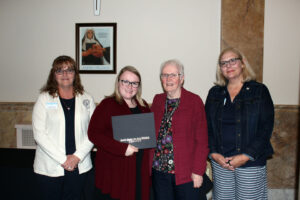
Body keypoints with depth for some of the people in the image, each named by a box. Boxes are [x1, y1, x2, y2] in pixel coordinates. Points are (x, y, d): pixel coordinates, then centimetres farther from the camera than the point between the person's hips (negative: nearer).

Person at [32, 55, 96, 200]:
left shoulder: (86, 100, 6)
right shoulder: (44, 99, 1)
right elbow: (39, 134, -7)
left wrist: (77, 156, -10)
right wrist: (63, 159, -12)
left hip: (79, 167, 2)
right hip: (49, 168, -1)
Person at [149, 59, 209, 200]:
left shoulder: (194, 101, -5)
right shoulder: (157, 100, 7)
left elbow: (202, 140, -7)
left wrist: (198, 171, -10)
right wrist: (150, 162, 3)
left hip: (186, 173, -4)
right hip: (159, 170, 4)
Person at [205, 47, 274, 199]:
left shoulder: (259, 91, -1)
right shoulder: (215, 93, 8)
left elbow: (266, 128, -6)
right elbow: (207, 127, 7)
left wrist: (246, 156, -12)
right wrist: (213, 153, -6)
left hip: (251, 163, -2)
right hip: (220, 162, 3)